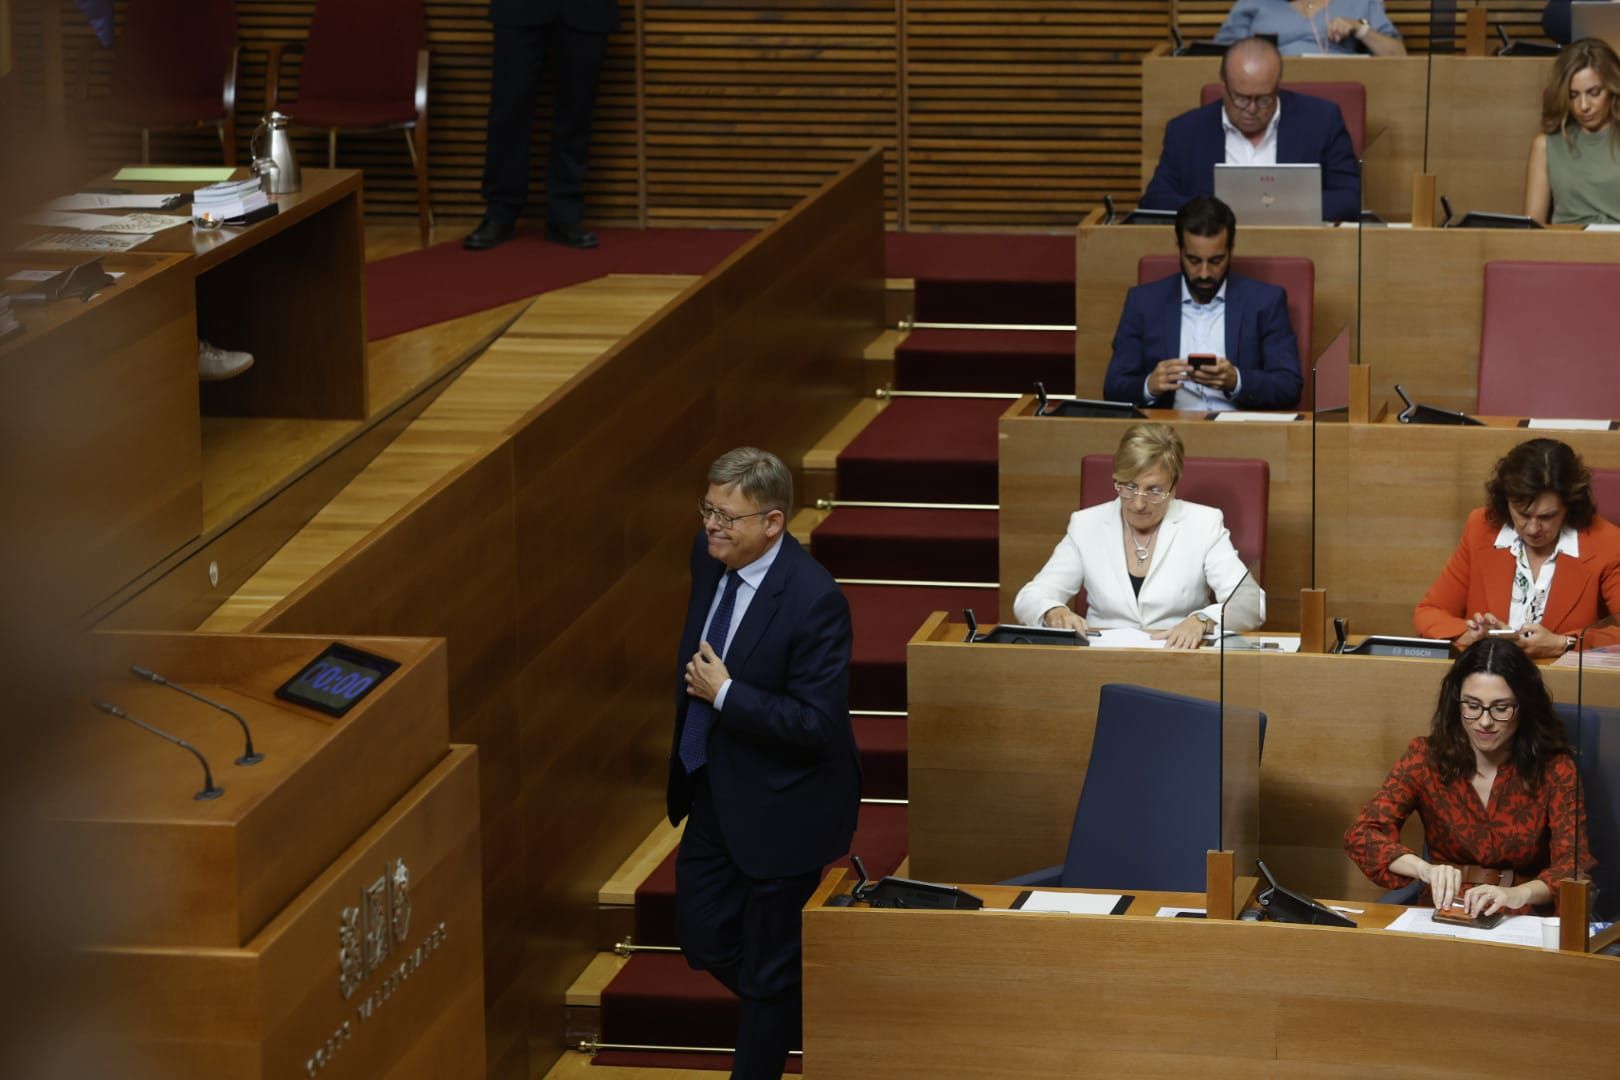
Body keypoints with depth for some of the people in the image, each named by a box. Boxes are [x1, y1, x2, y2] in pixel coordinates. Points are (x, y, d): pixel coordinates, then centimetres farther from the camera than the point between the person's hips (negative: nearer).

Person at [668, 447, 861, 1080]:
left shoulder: (813, 601, -28)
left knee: (768, 968, 7)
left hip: (778, 807, -8)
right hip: (713, 788, 8)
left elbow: (817, 724, -27)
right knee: (703, 937, 17)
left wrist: (725, 694, -25)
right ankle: (804, 1018, 40)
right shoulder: (709, 555, -4)